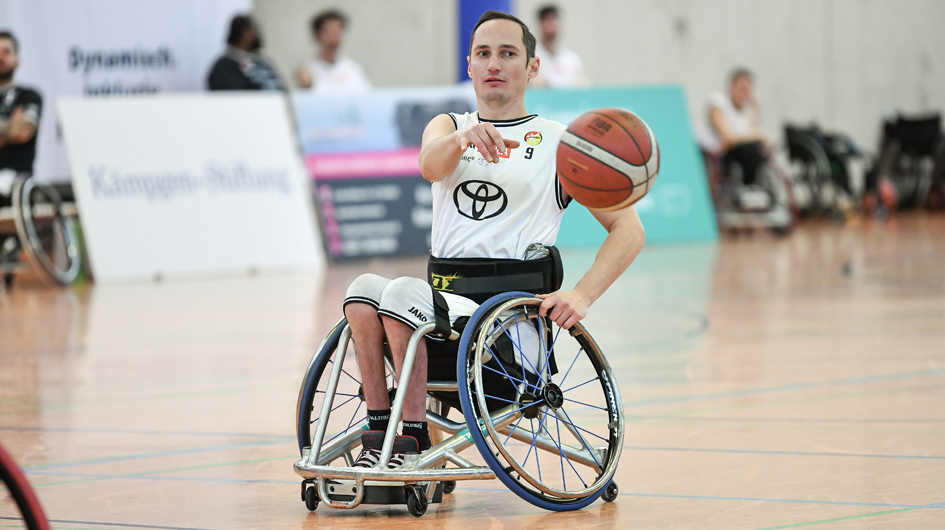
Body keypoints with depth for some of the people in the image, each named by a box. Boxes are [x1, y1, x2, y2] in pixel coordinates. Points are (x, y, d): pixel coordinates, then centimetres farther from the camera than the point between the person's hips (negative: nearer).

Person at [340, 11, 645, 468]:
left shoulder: (559, 143, 9)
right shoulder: (448, 125, 19)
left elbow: (628, 230, 3)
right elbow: (430, 165, -7)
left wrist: (581, 297, -13)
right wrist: (464, 139, -32)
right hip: (442, 303, 4)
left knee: (403, 293, -29)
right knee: (364, 289, -25)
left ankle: (413, 442, -25)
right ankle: (378, 435, -23)